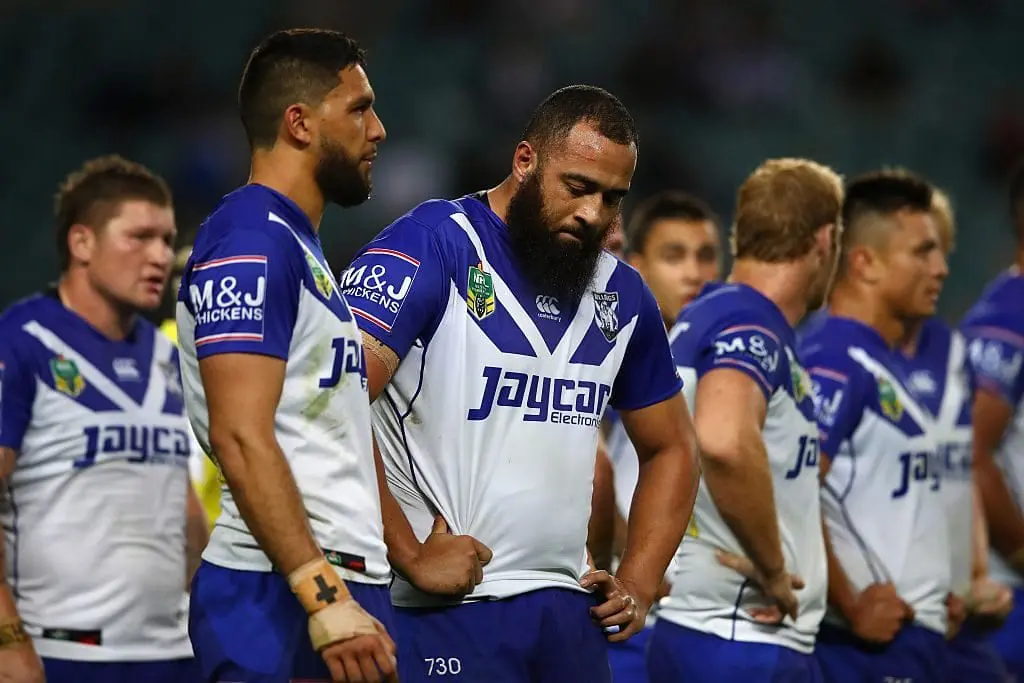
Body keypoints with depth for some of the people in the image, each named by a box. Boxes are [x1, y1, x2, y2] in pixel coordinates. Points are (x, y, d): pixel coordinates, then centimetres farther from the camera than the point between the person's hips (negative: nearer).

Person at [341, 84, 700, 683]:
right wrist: (411, 558, -17)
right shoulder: (431, 247, -9)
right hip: (447, 609, -7)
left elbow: (670, 448, 26)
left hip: (569, 611, 7)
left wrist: (638, 584, 13)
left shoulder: (621, 293, 14)